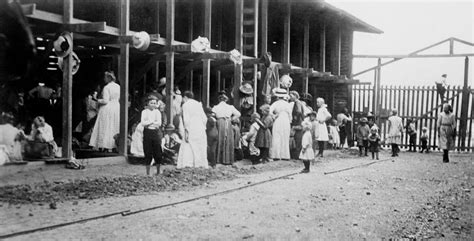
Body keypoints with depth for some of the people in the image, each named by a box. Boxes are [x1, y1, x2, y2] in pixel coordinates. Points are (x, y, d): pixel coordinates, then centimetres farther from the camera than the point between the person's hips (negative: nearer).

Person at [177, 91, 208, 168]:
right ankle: (203, 164, 13)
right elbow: (204, 118, 10)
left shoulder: (185, 105, -3)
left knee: (187, 148, -3)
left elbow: (186, 119, -12)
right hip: (201, 130, 5)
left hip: (191, 130, -5)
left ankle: (187, 164, -11)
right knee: (201, 149, 11)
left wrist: (186, 131, -11)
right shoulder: (198, 104, 12)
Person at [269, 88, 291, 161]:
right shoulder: (287, 104, 3)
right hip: (286, 123, 2)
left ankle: (276, 155, -1)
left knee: (276, 139, 2)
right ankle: (285, 155, 6)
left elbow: (269, 112, -13)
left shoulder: (275, 104, -3)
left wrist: (274, 116, 0)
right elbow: (290, 116, 6)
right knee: (285, 139, 7)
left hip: (277, 123, -2)